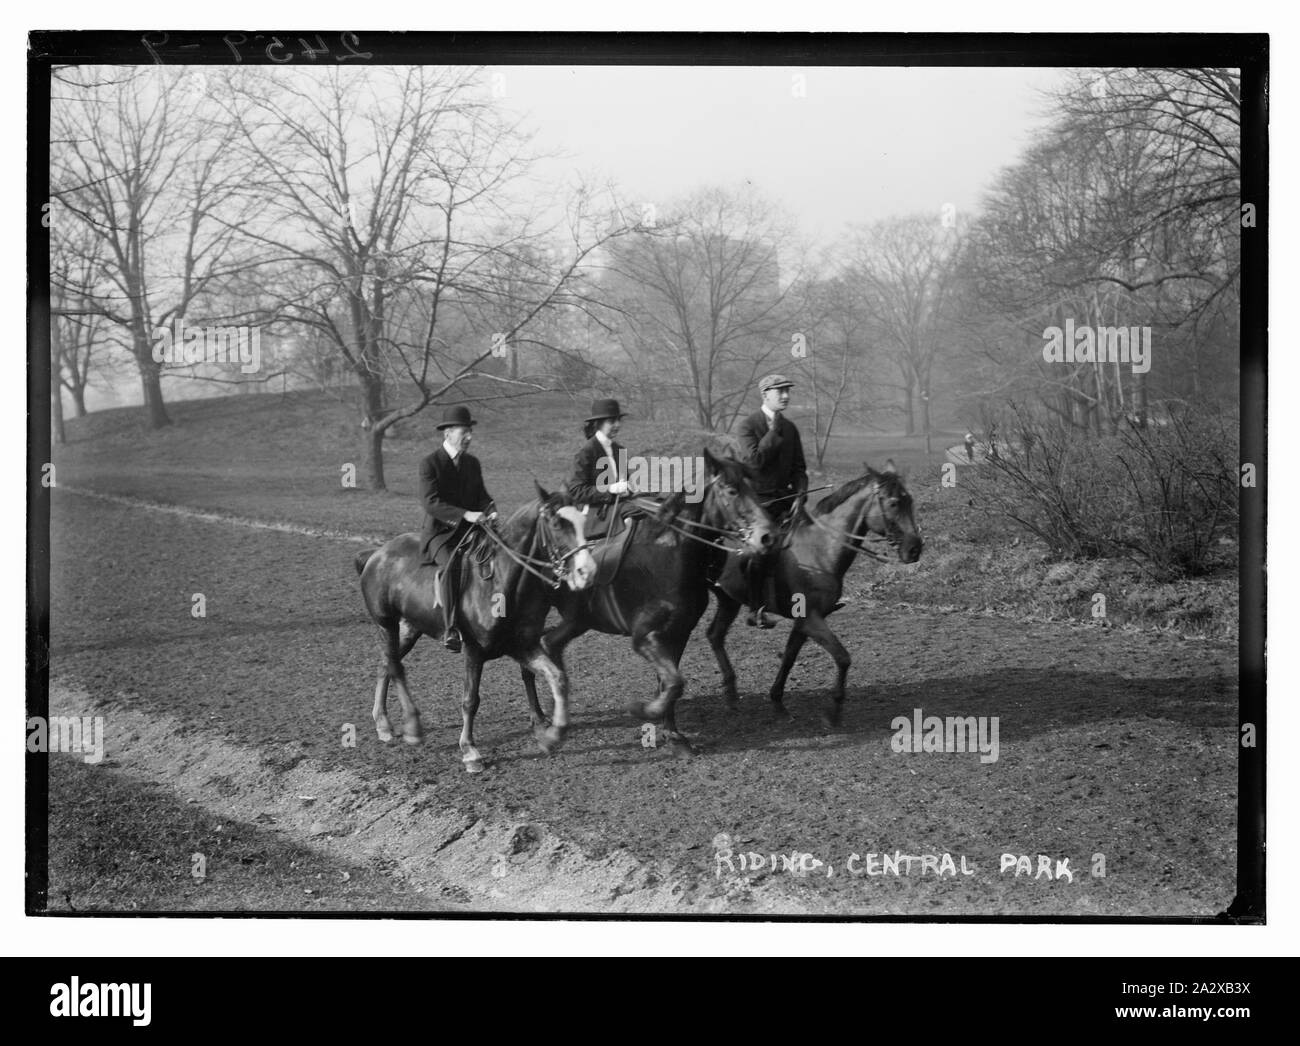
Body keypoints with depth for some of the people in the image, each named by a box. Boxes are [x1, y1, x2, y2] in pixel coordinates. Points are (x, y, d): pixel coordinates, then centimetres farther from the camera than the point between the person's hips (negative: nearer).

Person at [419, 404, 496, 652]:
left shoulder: (472, 463, 14)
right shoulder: (430, 463, -6)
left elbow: (482, 496, 14)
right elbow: (430, 502, -18)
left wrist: (490, 512, -11)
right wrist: (465, 514, -30)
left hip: (469, 531, 6)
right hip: (440, 532, -6)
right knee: (452, 565, -33)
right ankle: (450, 630, -36)